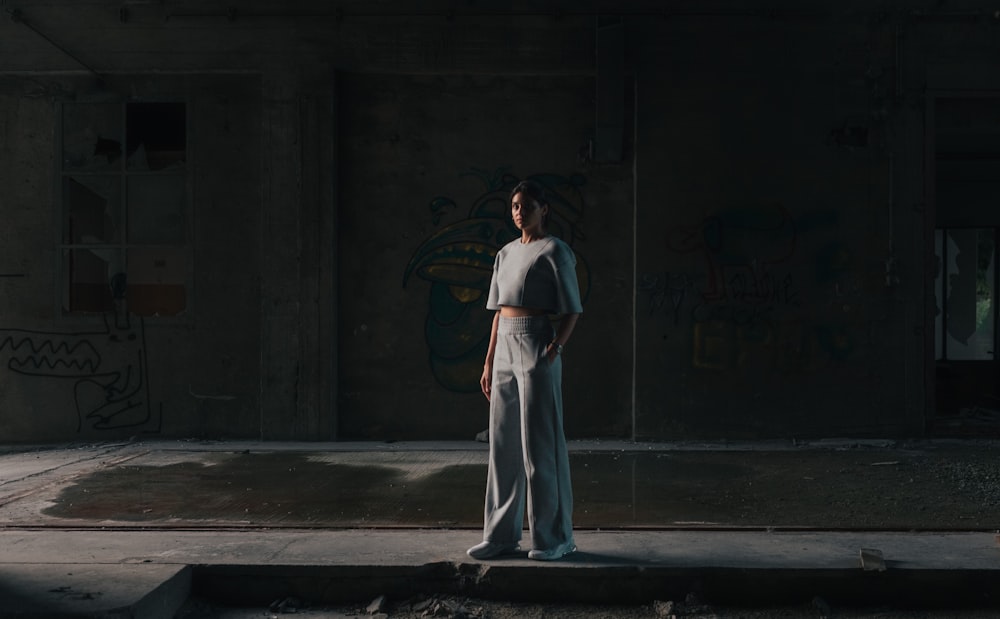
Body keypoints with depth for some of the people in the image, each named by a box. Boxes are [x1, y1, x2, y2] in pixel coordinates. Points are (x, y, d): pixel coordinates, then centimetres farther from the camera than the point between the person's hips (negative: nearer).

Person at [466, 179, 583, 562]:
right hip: (505, 347, 7)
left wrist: (554, 348, -20)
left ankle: (554, 537, 5)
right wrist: (488, 363, 14)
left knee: (540, 443, -4)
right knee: (504, 443, 7)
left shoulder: (554, 251, -3)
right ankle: (502, 534, 14)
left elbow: (572, 311, -6)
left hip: (536, 345, -7)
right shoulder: (505, 254, 17)